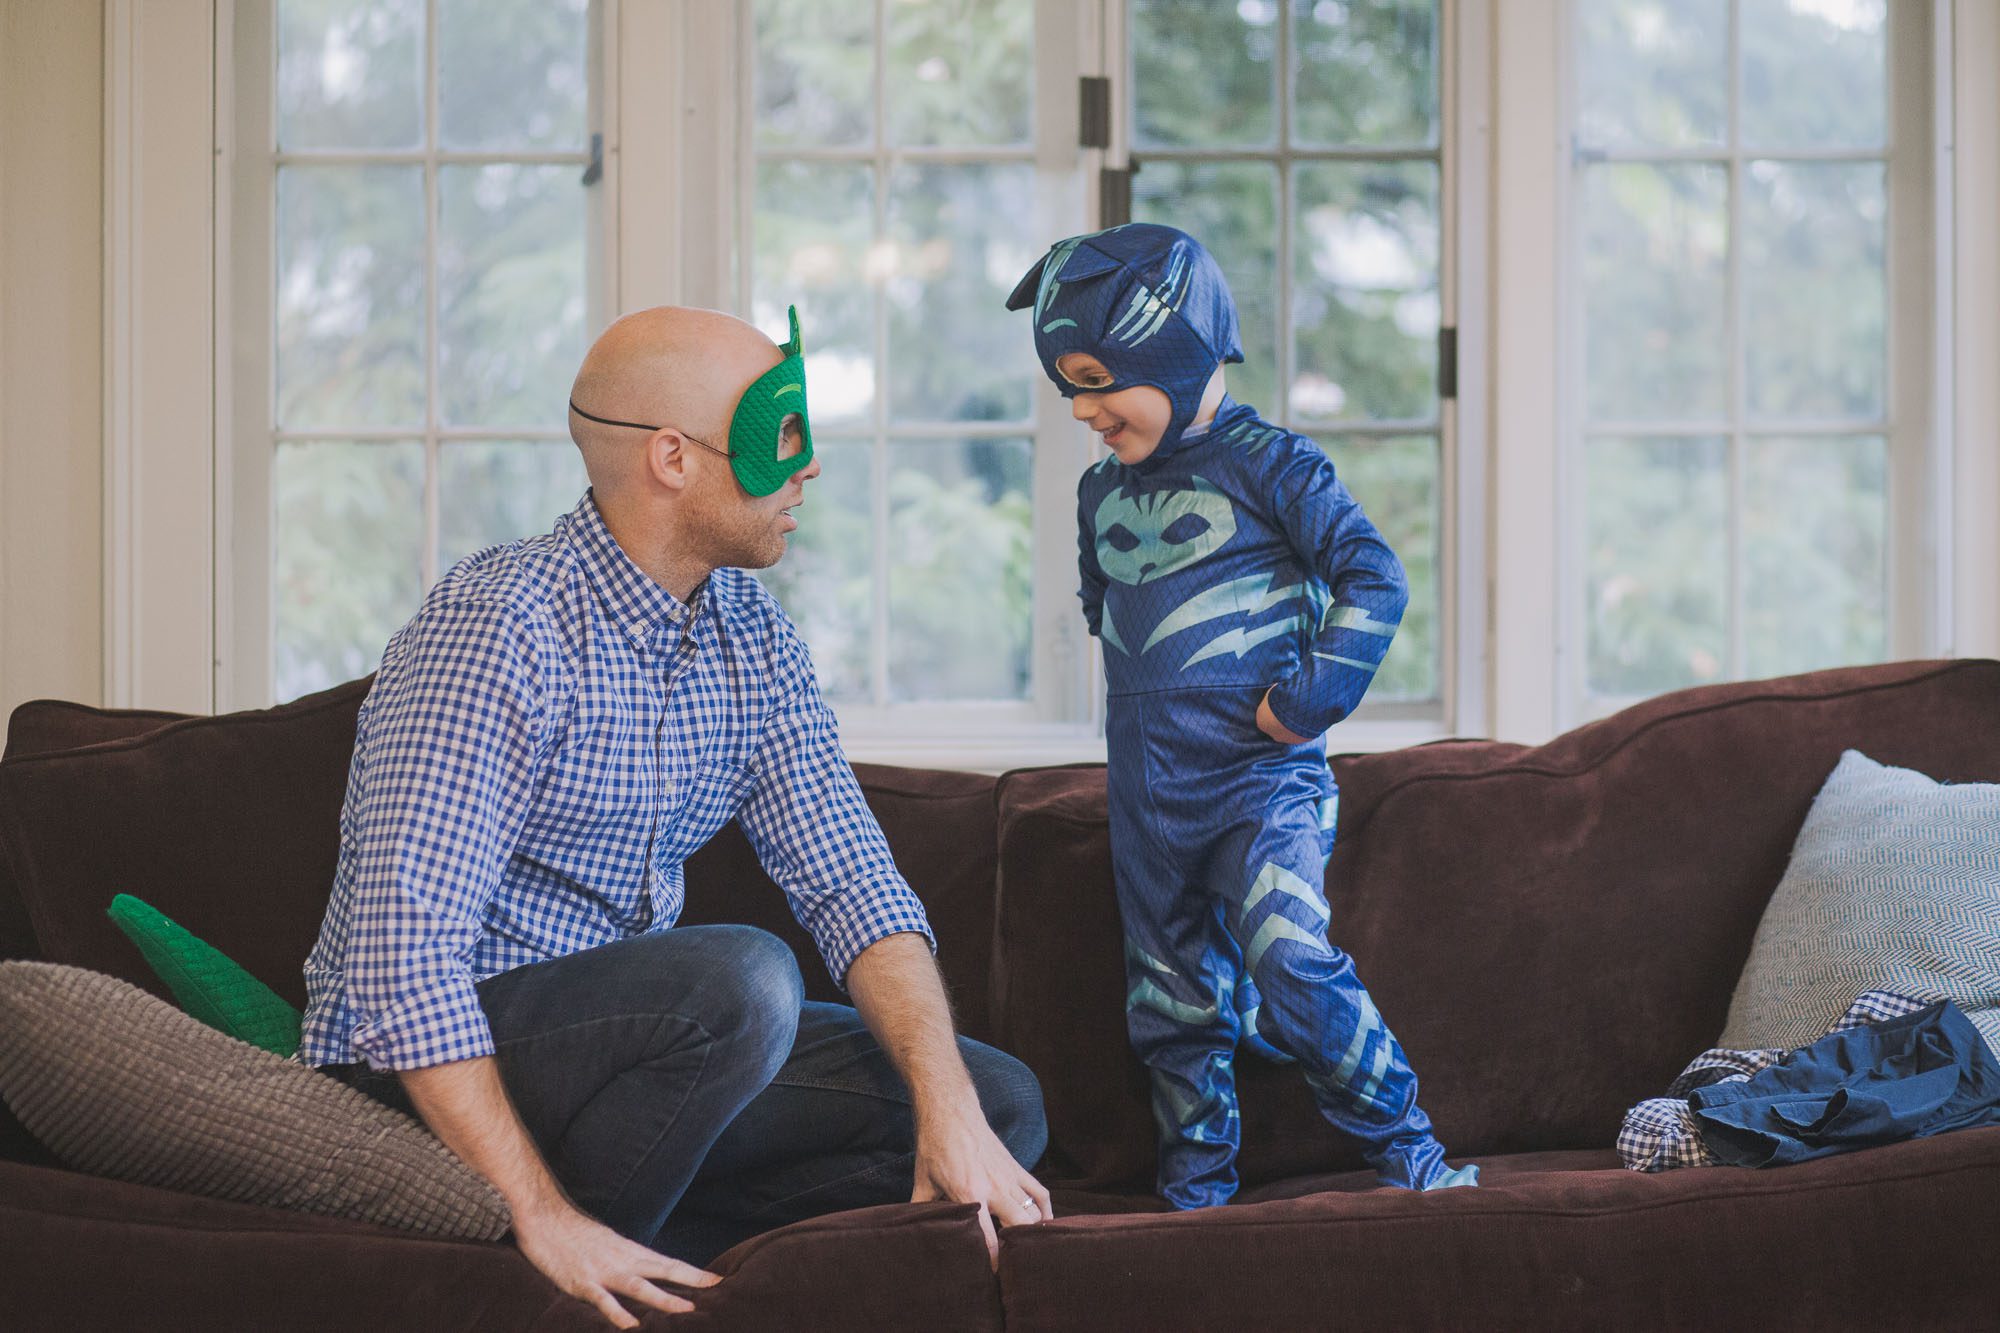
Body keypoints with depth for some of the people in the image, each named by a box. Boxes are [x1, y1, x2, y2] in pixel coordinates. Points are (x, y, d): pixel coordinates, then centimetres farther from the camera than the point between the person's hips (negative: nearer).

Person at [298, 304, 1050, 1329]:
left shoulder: (752, 639, 4)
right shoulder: (498, 627, -21)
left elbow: (849, 882, -1)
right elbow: (405, 953, -28)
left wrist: (949, 1109, -17)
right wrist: (543, 1216, -33)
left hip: (627, 1033, 8)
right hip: (435, 1066, -8)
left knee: (999, 1103, -3)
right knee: (742, 978, -34)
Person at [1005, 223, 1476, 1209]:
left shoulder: (1264, 463, -8)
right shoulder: (1102, 492, 12)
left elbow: (1374, 578, -11)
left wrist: (1311, 698, -15)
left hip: (1260, 779, -7)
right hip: (1147, 794, 7)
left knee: (1288, 966, -21)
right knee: (1172, 1004, 9)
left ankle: (1409, 1153, -9)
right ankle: (1194, 1192, 21)